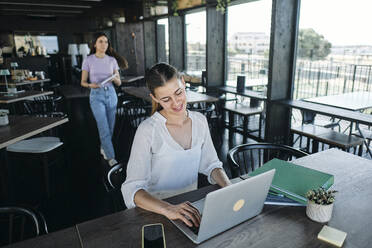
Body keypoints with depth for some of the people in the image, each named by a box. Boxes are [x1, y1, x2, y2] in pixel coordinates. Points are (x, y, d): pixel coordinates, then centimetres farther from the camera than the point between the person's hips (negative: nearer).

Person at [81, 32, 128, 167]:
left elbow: (119, 82, 6)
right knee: (104, 128, -9)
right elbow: (83, 82, 2)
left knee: (110, 127, 11)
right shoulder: (88, 60, -3)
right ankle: (111, 157, 0)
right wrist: (90, 85, -20)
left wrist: (114, 78, -17)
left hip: (111, 94, 3)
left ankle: (103, 148, 36)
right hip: (96, 96, -3)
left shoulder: (112, 60, 4)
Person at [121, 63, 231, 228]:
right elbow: (132, 189, -21)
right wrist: (168, 209, -36)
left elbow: (211, 164, 7)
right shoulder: (148, 130, -17)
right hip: (156, 210, -4)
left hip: (190, 206, 5)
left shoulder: (200, 121, 0)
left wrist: (229, 188, -11)